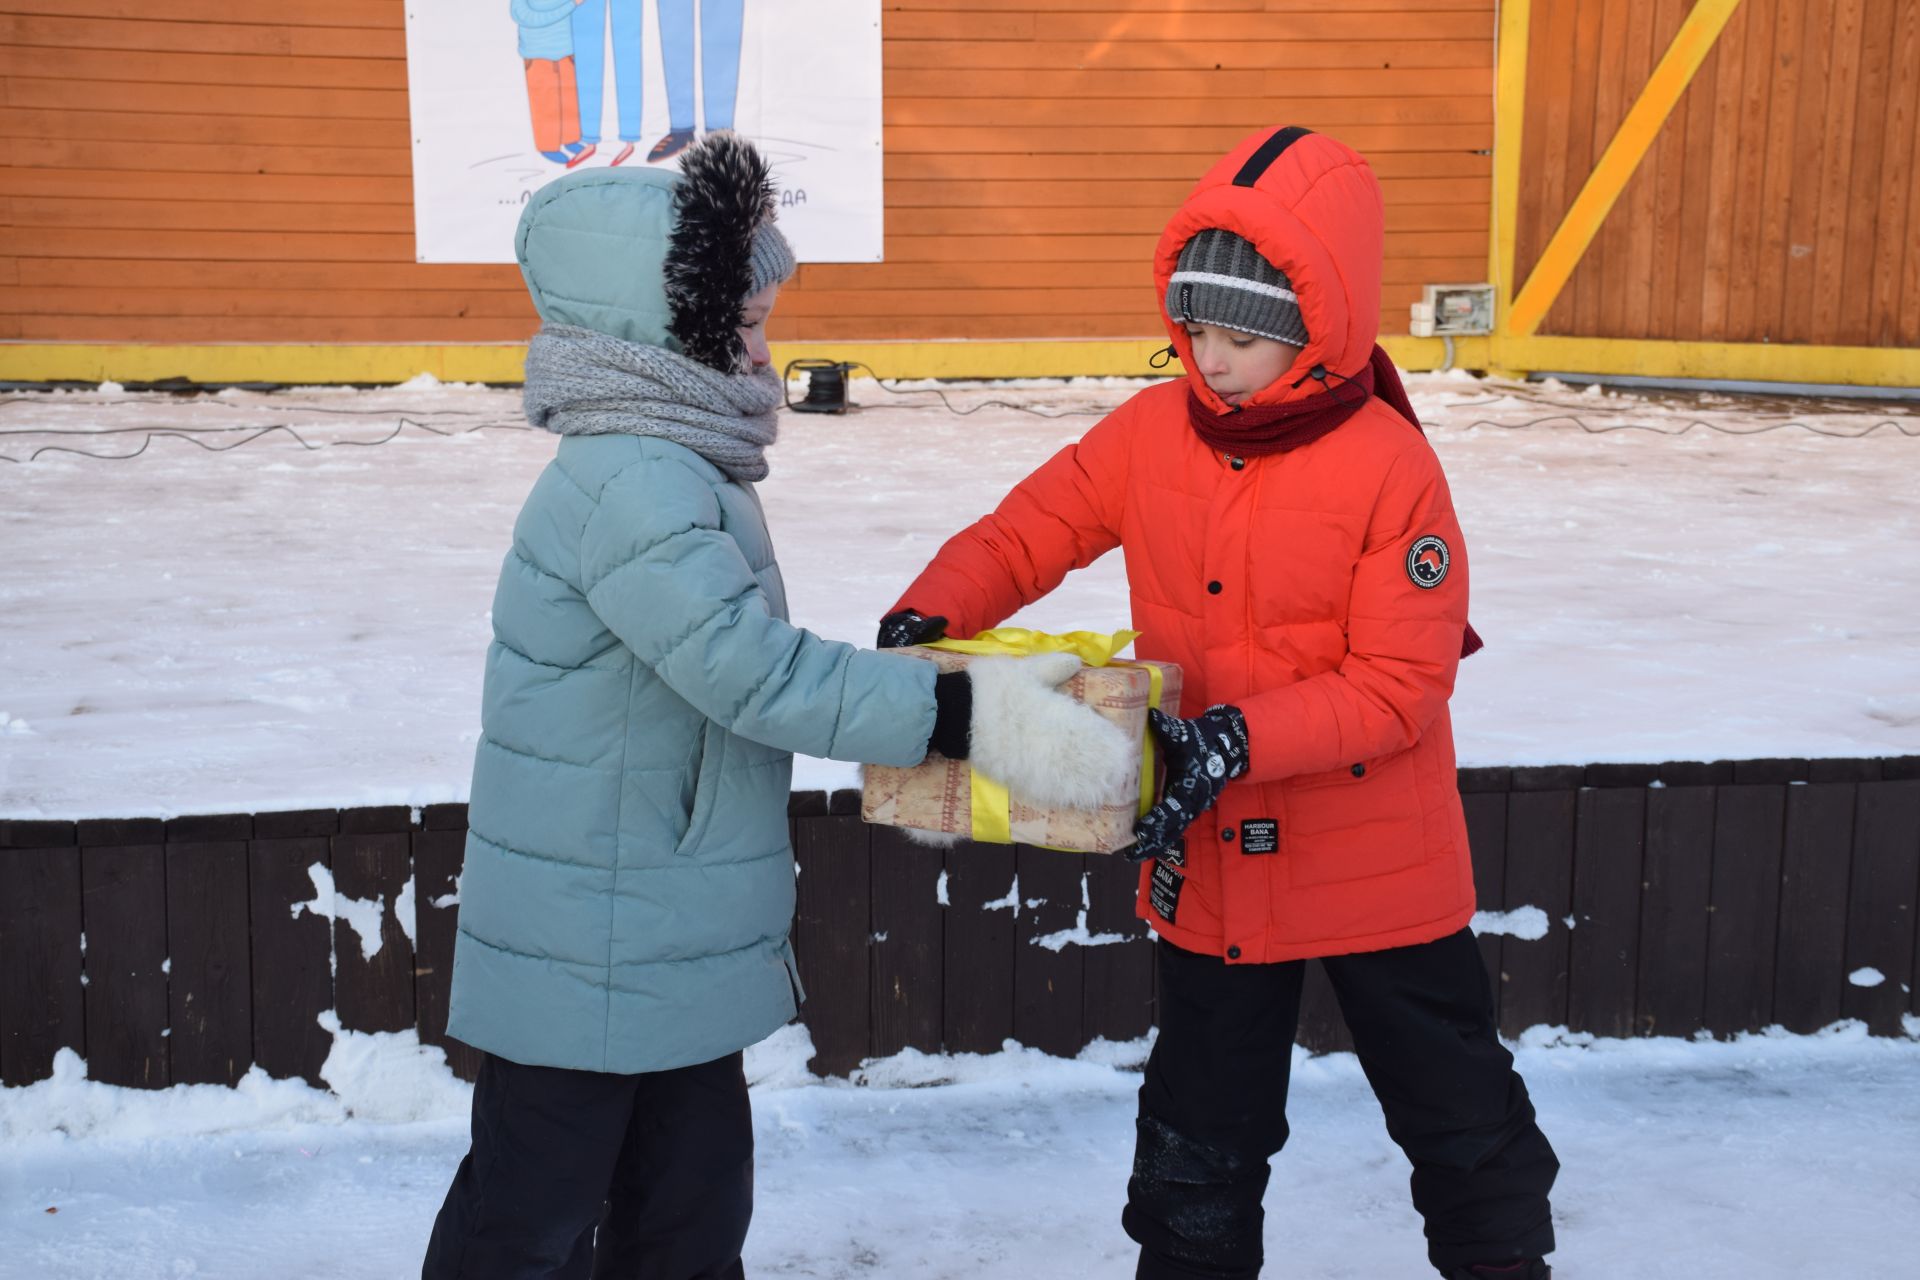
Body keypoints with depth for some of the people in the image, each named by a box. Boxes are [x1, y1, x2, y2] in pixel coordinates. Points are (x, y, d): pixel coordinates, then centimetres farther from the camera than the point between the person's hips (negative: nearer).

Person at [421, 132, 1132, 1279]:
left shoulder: (675, 468, 10)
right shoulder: (631, 488, -23)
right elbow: (751, 669, -30)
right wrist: (961, 712, -28)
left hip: (675, 950, 10)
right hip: (584, 966, -10)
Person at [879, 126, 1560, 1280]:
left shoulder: (1391, 467, -19)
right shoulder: (1149, 436, -5)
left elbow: (1400, 684, -20)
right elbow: (1022, 536, 1)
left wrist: (1243, 739, -31)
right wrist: (930, 619, -18)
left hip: (1379, 867, -3)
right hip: (1212, 869, 4)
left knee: (1459, 1113, 16)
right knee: (1201, 1140, 18)